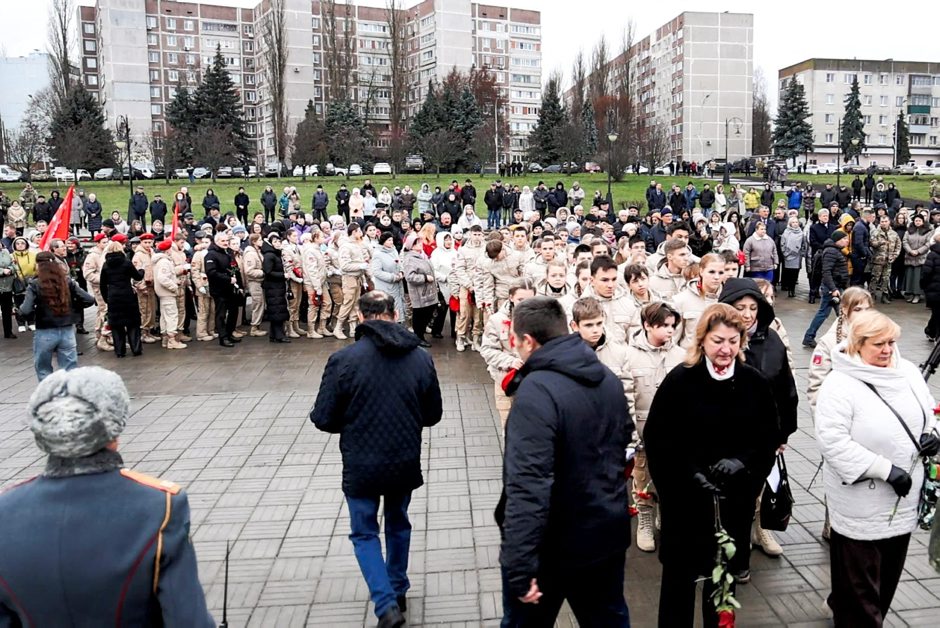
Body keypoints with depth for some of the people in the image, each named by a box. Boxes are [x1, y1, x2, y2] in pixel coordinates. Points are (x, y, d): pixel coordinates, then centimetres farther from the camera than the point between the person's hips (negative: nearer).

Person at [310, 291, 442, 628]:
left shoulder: (343, 359, -16)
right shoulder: (421, 358, -7)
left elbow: (323, 419, -11)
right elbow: (433, 415, 3)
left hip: (362, 465, -3)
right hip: (405, 463, 3)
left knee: (364, 533, 16)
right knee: (398, 525, 25)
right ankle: (398, 593, 40)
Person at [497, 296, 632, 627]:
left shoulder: (537, 391, -26)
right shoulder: (608, 378, 1)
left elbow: (528, 485, -32)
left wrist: (519, 565, -30)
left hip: (551, 547, -7)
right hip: (608, 531, 7)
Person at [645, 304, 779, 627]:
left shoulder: (754, 382, -2)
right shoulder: (679, 380, -12)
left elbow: (769, 435, 4)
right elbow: (656, 438, -11)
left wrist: (743, 461, -13)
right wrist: (690, 474, -20)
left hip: (736, 497, 3)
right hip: (684, 497, -3)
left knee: (724, 573, 19)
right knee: (680, 573, 11)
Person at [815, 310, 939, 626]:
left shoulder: (907, 372, 3)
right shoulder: (839, 385, -19)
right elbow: (832, 440, -25)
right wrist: (886, 469, -25)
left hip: (903, 502, 7)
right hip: (861, 507, -7)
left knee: (889, 575, 23)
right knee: (859, 583, 6)